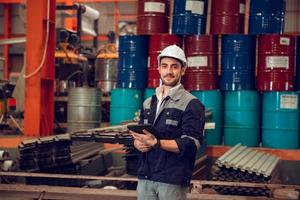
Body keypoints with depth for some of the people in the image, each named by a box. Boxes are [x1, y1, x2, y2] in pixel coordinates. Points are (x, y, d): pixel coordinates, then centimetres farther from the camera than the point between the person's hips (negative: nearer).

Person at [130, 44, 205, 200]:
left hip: (173, 181, -5)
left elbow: (190, 143, -14)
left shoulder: (191, 104, -4)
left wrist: (155, 143, -21)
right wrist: (139, 144, -4)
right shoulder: (148, 103, 16)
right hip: (145, 178, 5)